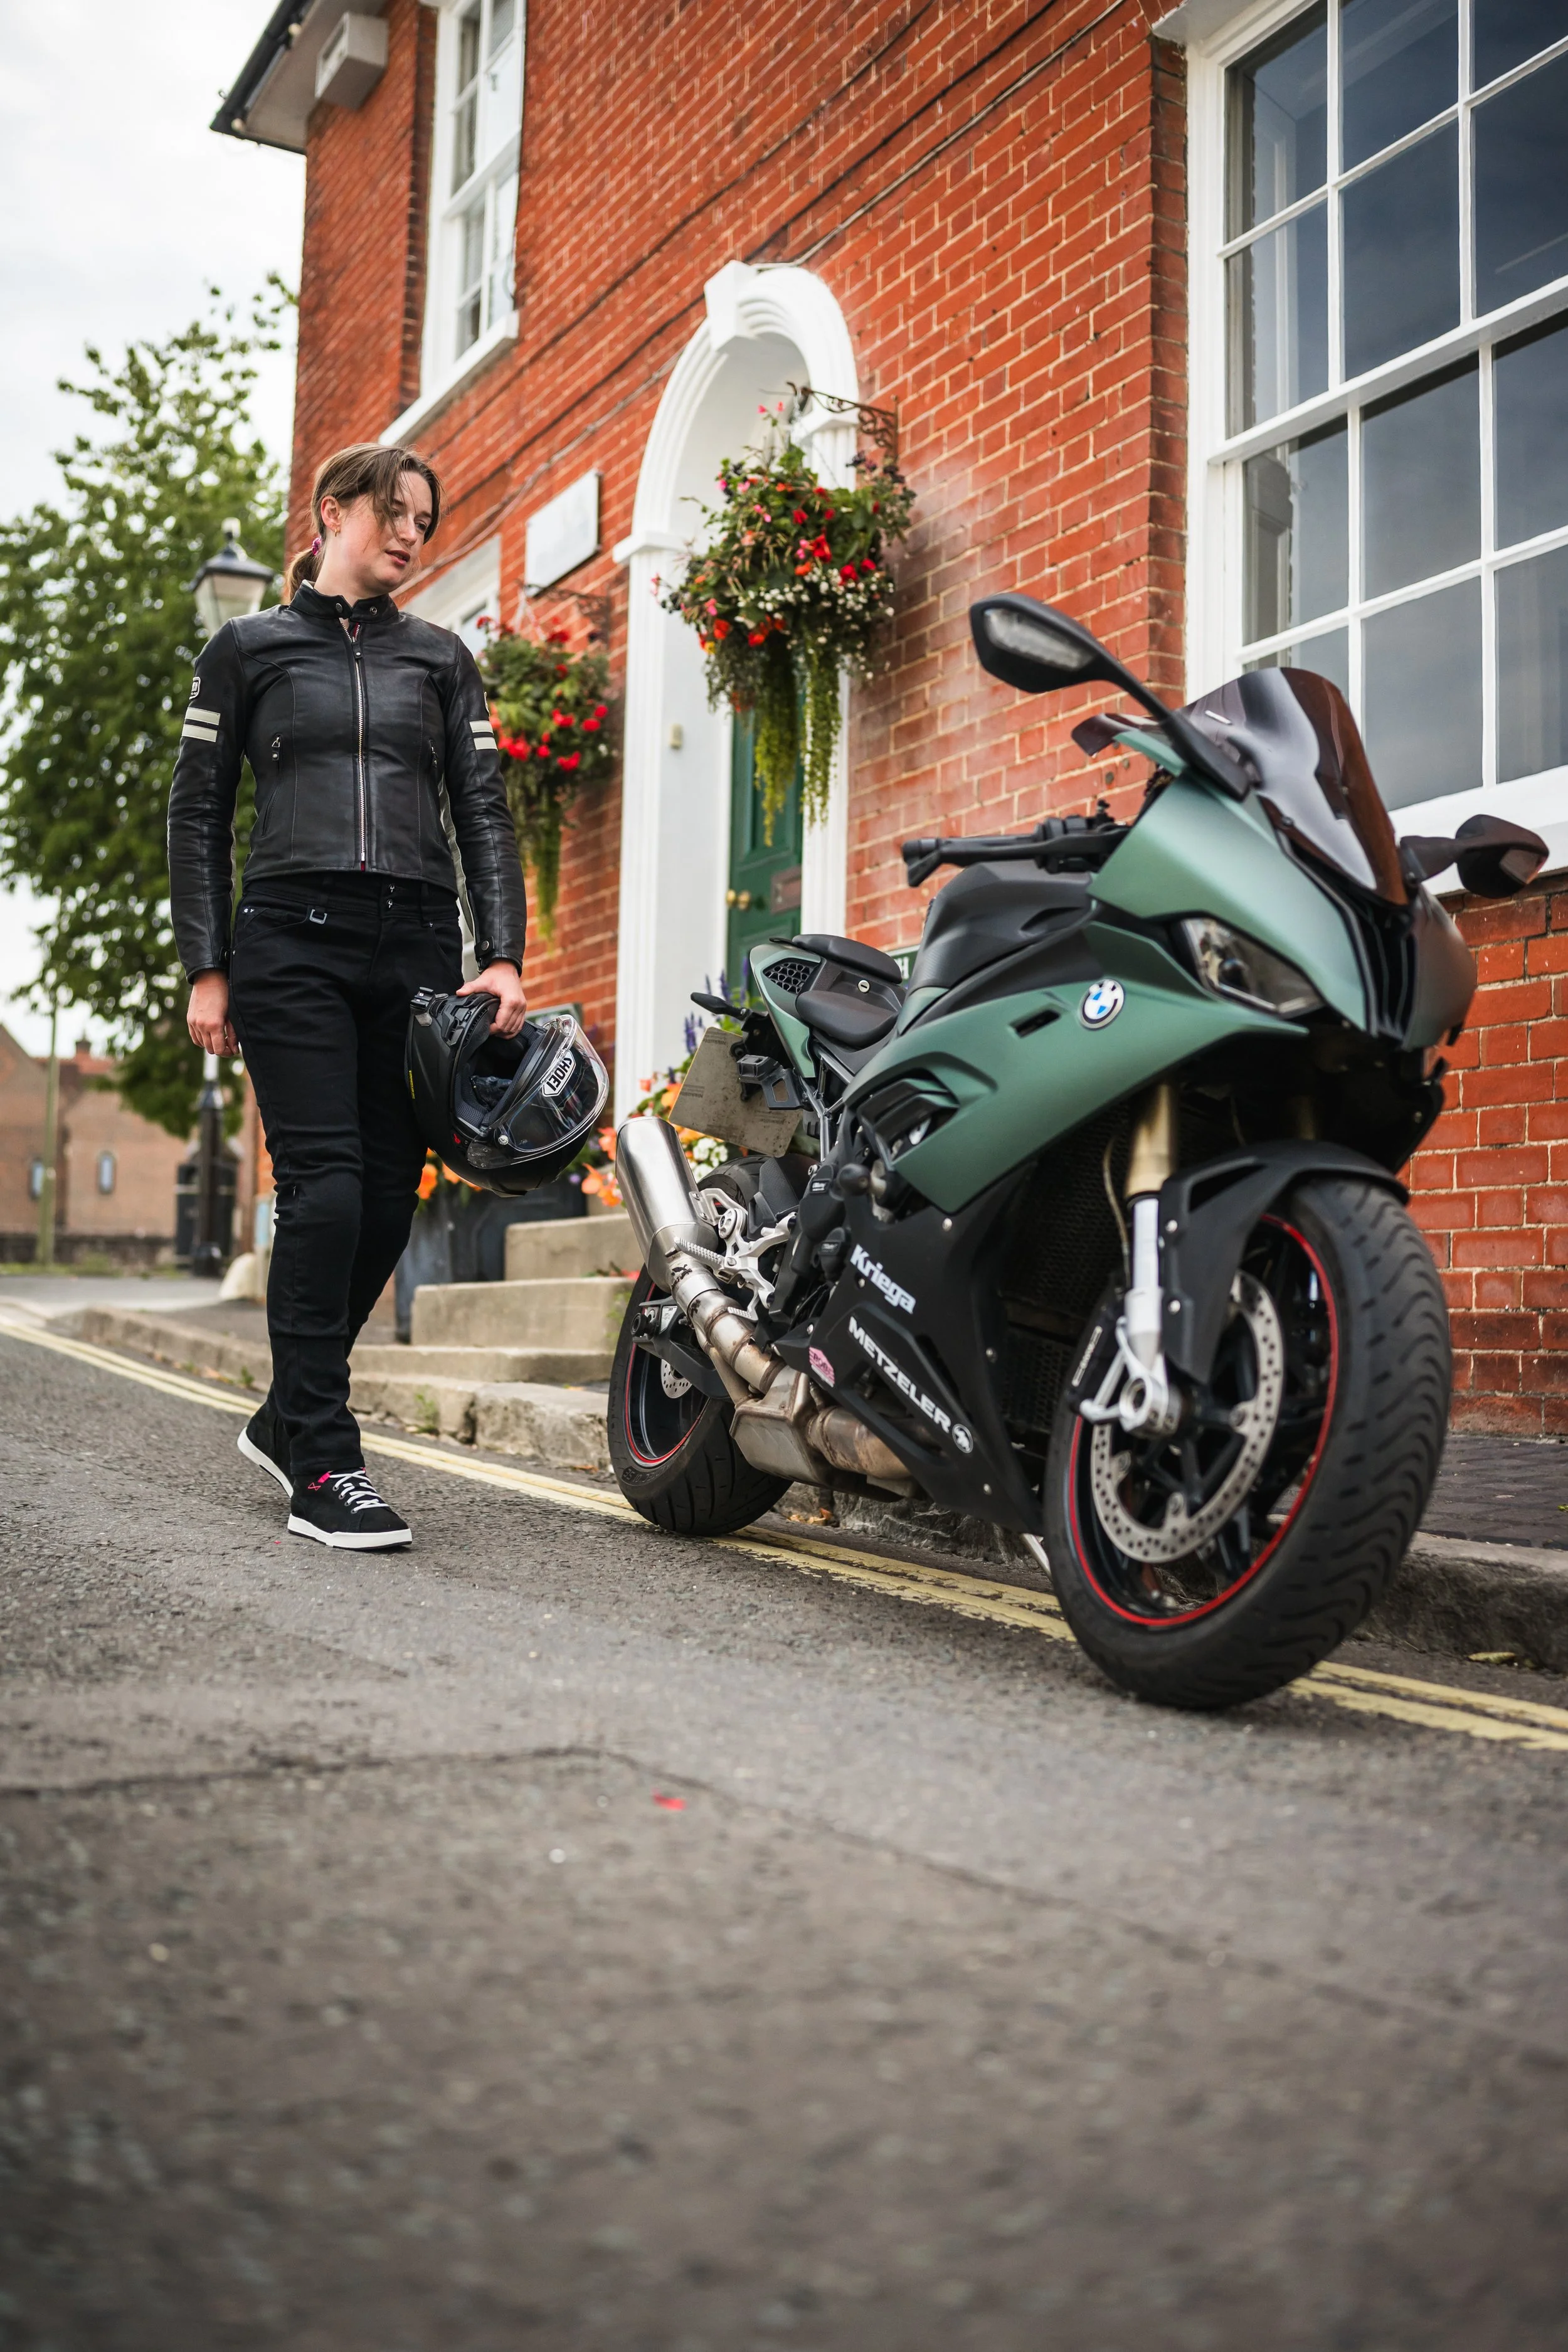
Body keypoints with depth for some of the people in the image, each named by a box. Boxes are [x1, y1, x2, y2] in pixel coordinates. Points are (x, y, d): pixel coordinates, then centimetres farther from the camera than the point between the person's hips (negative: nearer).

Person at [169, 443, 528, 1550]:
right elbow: (198, 814, 9)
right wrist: (207, 968, -1)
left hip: (416, 946, 3)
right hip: (292, 941, -3)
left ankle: (287, 1417, 21)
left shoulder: (440, 657, 18)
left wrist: (502, 954, -3)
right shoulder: (249, 648, 12)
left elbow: (484, 811, 10)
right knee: (325, 1187, -13)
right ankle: (324, 1467, -8)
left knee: (389, 1196, 1)